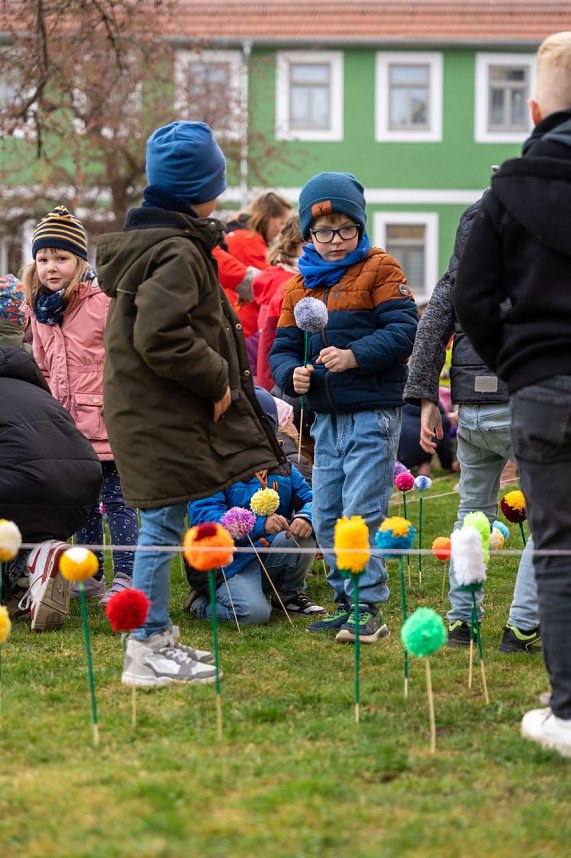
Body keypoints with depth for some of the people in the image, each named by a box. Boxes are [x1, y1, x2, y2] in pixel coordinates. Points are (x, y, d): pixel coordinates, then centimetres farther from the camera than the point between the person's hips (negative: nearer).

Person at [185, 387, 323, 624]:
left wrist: (306, 517, -22)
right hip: (229, 564, -5)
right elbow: (203, 516, -21)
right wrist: (259, 524, -33)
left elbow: (309, 498, 5)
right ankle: (201, 602, 3)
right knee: (254, 613, -30)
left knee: (304, 532, -20)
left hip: (270, 556, 6)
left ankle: (290, 594, 5)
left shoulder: (281, 466, 12)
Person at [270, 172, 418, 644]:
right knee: (326, 518, 9)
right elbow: (283, 348, 11)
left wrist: (355, 356, -24)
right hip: (326, 418, 7)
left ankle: (369, 608, -1)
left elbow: (404, 330, -13)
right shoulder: (299, 286, 12)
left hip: (373, 413, -6)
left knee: (361, 513, -9)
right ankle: (347, 602, 20)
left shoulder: (379, 270, -4)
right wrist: (293, 374, -11)